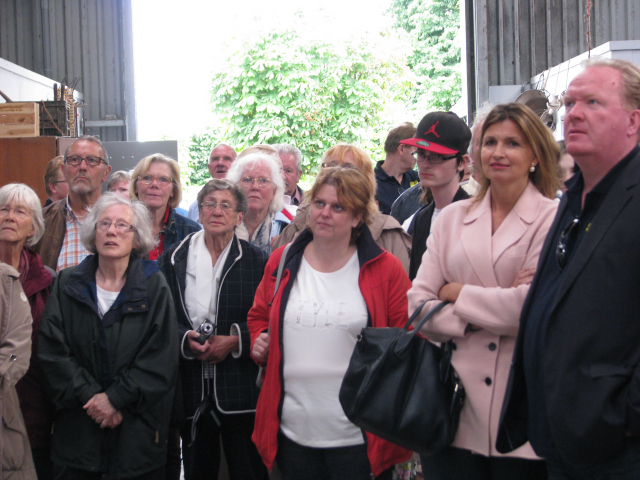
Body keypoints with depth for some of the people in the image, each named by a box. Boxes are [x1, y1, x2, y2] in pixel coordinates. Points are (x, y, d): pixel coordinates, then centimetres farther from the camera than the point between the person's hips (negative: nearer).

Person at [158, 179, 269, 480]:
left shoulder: (257, 262, 3)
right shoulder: (173, 259, 7)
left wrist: (234, 341, -14)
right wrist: (185, 339, -12)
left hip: (240, 387, -1)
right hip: (191, 385, 2)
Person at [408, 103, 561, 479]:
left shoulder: (553, 219, -2)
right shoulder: (453, 217, 11)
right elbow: (418, 304, 3)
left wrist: (459, 294, -3)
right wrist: (490, 313, -10)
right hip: (454, 401, 3)